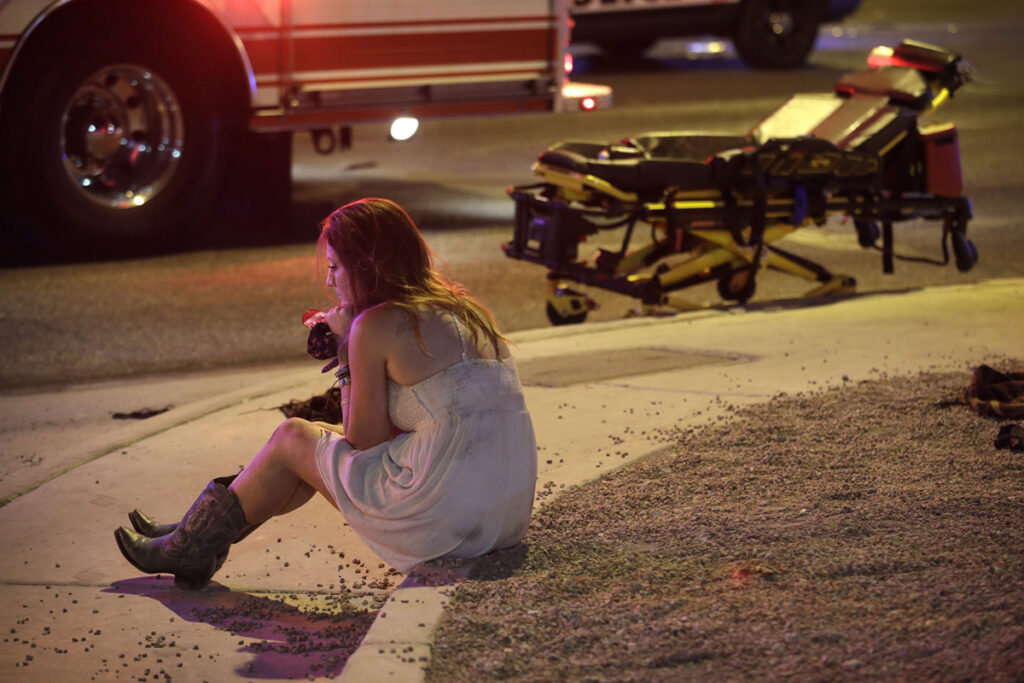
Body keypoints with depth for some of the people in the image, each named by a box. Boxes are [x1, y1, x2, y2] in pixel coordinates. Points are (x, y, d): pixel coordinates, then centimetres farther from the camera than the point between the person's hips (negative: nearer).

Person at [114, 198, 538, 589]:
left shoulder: (376, 325, -9)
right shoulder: (462, 310, 15)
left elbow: (364, 443, -2)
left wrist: (348, 355, 7)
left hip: (444, 518, -8)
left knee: (292, 438, 13)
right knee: (320, 443, 24)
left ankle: (190, 547, 31)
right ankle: (197, 537, 35)